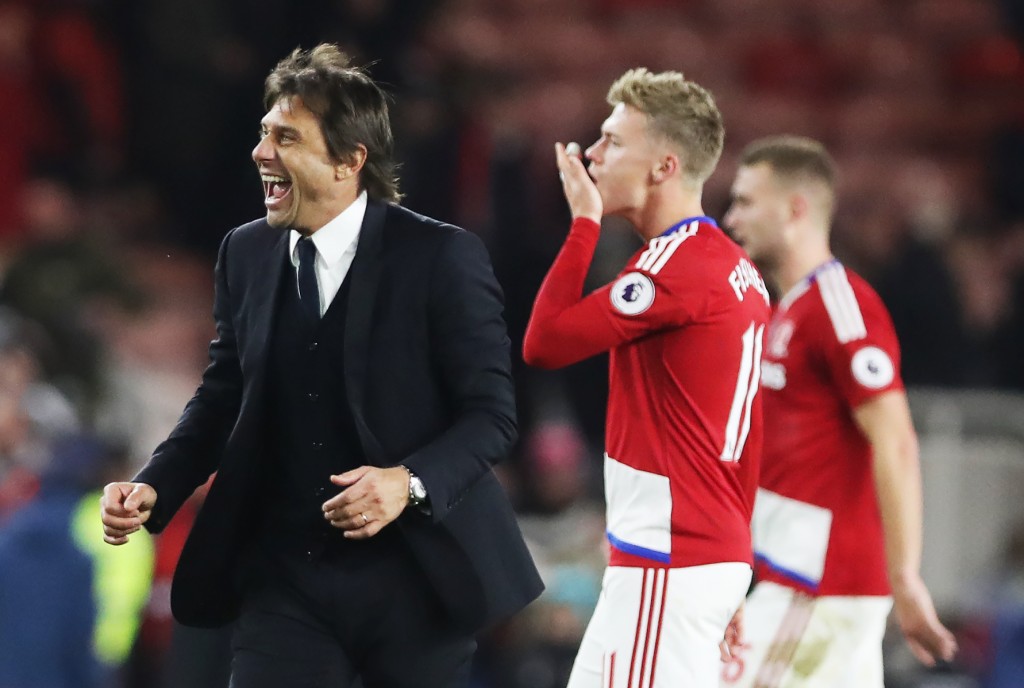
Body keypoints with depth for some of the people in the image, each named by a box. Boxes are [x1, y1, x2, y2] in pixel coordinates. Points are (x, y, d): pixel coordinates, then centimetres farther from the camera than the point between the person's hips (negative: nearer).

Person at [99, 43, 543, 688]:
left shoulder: (442, 256, -9)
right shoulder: (247, 253, 5)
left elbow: (491, 412, -9)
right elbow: (223, 397, 15)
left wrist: (409, 483, -26)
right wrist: (154, 488, -1)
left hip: (413, 578, -3)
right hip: (284, 578, 4)